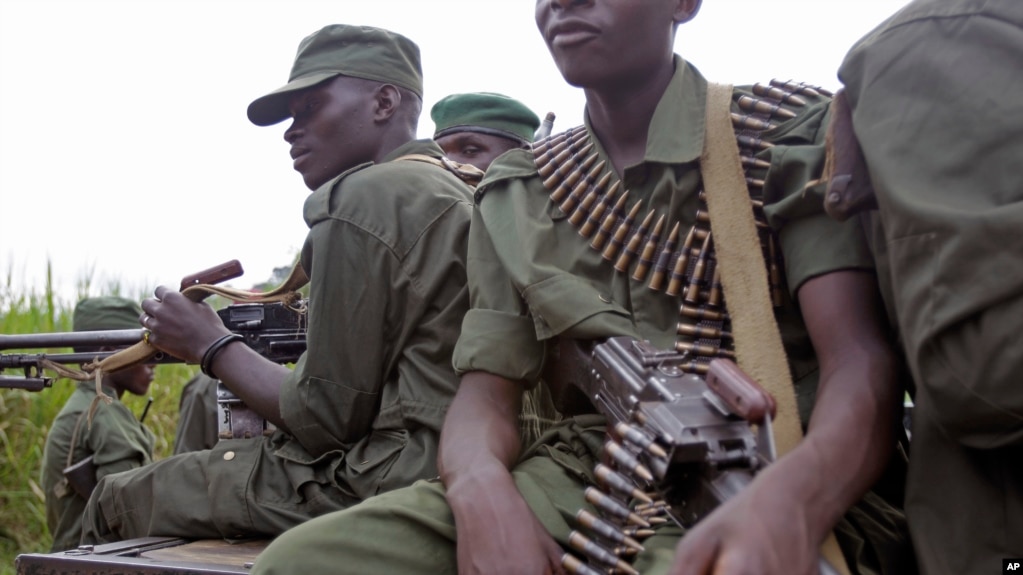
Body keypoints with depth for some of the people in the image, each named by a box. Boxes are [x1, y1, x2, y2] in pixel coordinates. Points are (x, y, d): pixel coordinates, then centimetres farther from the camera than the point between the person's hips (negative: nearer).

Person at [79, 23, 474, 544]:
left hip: (387, 477, -10)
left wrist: (210, 345, -1)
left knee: (118, 503, 6)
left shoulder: (359, 201, -13)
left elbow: (326, 420, -15)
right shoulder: (453, 192, 16)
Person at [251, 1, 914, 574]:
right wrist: (482, 491, -16)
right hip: (576, 481, 4)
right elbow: (488, 388, 9)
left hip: (761, 484, -4)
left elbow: (861, 362, -10)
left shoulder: (793, 135, 2)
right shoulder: (513, 196, 16)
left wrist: (786, 506, -33)